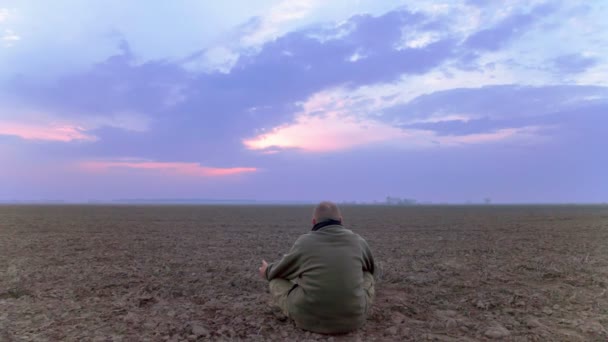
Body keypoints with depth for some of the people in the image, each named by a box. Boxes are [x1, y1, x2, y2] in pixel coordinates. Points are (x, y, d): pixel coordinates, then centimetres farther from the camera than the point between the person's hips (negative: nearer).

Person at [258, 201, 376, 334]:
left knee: (276, 278, 22)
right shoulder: (358, 241, 4)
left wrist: (267, 272, 41)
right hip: (352, 319, 2)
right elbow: (371, 268, 27)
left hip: (309, 319, -2)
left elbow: (281, 269, 18)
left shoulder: (304, 242, -2)